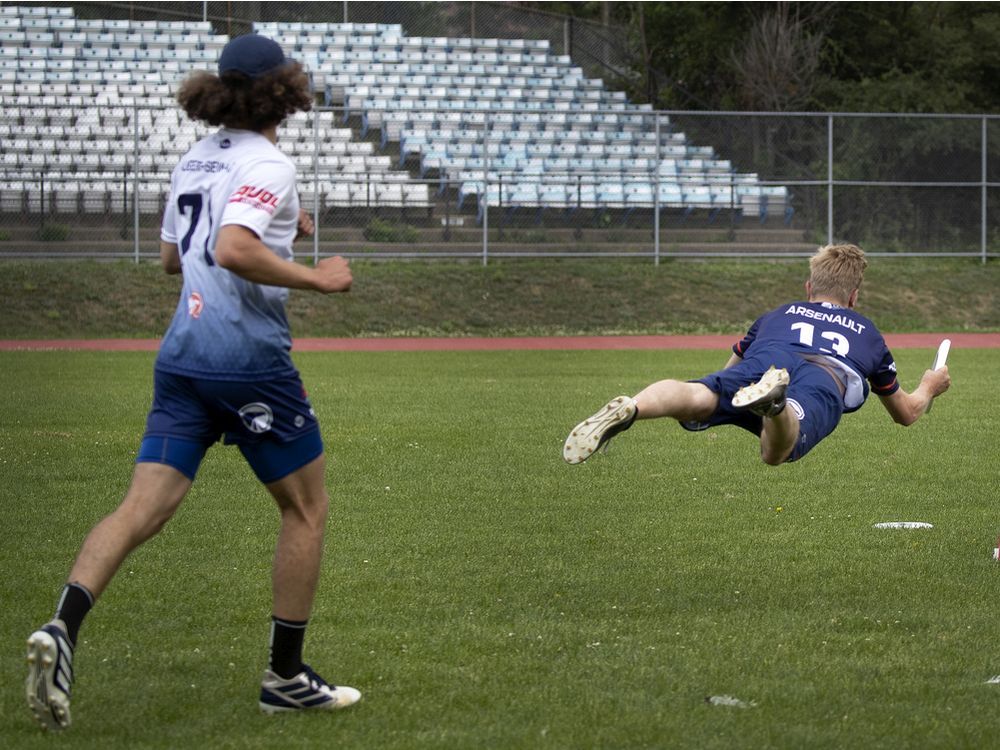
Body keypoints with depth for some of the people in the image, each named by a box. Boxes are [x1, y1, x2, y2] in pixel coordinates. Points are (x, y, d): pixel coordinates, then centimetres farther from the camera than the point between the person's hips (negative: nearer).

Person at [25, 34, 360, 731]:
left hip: (183, 354, 7)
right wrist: (314, 277, -17)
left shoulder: (197, 158, 13)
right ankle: (286, 677, 14)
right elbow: (231, 251, -27)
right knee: (306, 508, 11)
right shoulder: (268, 165, -12)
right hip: (249, 356, -7)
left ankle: (63, 628, -25)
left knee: (144, 507, -2)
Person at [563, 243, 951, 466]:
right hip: (829, 376, -2)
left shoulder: (777, 315, 45)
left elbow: (728, 374, 59)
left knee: (696, 399, -27)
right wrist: (929, 387, 77)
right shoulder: (867, 332, 44)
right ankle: (772, 403, -72)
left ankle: (627, 410, -60)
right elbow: (905, 413, 54)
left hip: (766, 359, 2)